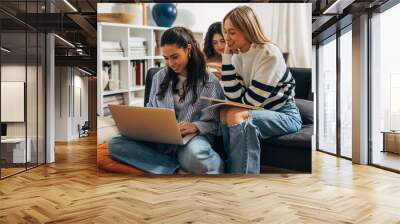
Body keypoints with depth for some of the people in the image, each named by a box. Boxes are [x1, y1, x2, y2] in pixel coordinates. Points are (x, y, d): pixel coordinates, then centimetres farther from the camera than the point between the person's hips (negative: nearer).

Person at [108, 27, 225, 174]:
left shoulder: (209, 81, 1)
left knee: (192, 155, -44)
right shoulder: (159, 77, 13)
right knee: (115, 144, -21)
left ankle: (216, 167, -8)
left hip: (194, 137, -5)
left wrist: (195, 126, -22)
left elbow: (213, 123, 0)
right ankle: (180, 167, -24)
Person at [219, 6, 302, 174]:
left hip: (285, 115, -6)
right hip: (261, 113, 7)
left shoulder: (269, 53, -18)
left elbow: (253, 99, -22)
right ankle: (231, 168, -9)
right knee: (223, 114, -17)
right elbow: (234, 98, -11)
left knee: (236, 116, -29)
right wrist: (227, 55, -10)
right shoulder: (237, 56, 2)